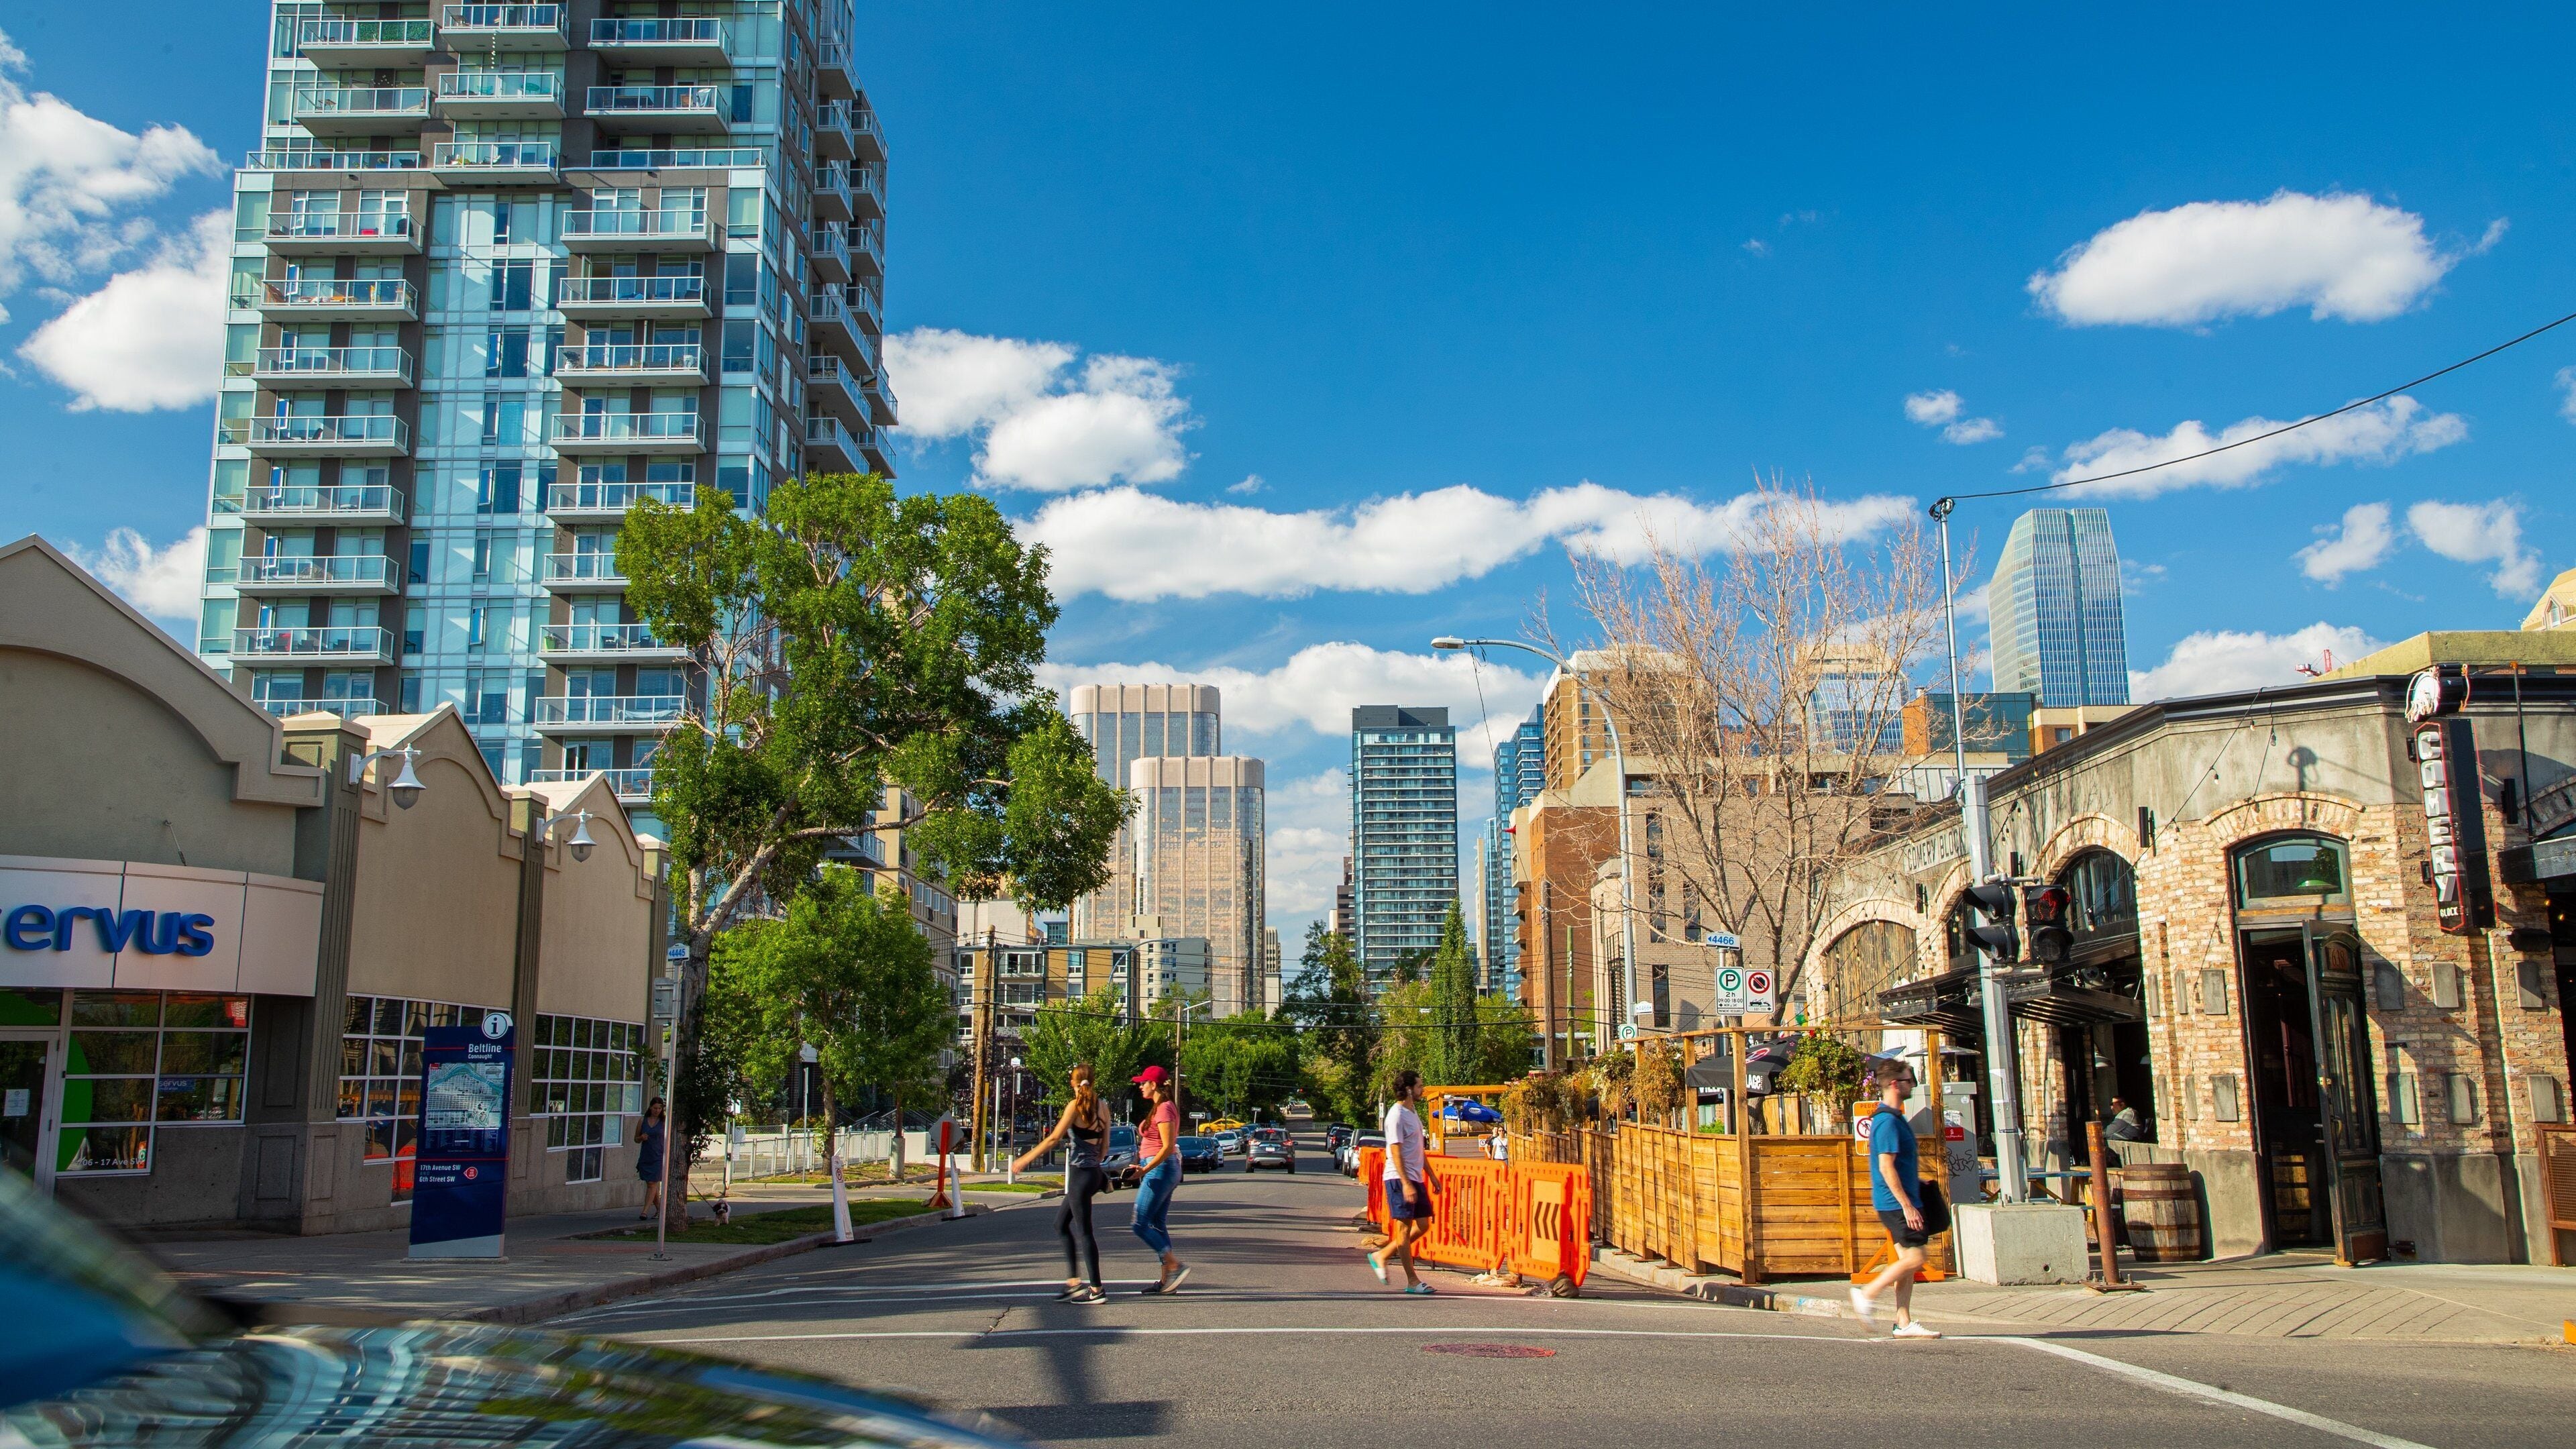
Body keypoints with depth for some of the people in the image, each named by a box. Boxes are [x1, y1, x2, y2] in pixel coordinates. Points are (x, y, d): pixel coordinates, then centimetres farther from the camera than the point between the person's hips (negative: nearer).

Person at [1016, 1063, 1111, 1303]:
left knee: (1084, 1231, -3)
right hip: (1094, 1172, 8)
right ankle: (1074, 1280, 16)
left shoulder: (1076, 1105, -11)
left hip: (1080, 1174, -8)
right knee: (1061, 1224, 17)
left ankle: (1096, 1290, -1)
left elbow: (1054, 1139, -13)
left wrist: (1026, 1159, -7)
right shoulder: (1102, 1108, 9)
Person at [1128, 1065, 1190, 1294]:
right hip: (1163, 1170, 10)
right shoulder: (1164, 1107, 15)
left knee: (1140, 1224, -8)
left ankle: (1175, 1266, -11)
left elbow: (1168, 1146, -22)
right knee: (1158, 1225, 10)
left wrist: (1145, 1170, -24)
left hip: (1160, 1169, -10)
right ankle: (1167, 1280, 10)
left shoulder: (1164, 1109, -15)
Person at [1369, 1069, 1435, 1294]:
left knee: (1422, 1225, 8)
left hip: (1416, 1178, 9)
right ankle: (1412, 1281, -1)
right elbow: (1396, 1152, -18)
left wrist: (1431, 1175, 23)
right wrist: (1405, 1184, -24)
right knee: (1404, 1228, -4)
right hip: (1400, 1179, -9)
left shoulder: (1413, 1113, 17)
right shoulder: (1397, 1115, -13)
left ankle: (1381, 1256, 18)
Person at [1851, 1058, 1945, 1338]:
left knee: (1907, 1260, 9)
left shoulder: (1893, 1117, 15)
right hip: (1896, 1202, -10)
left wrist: (1917, 1183, 26)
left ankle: (1904, 1323, 11)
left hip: (1899, 1202, 10)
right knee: (1914, 1258, -9)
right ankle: (1867, 1295, -2)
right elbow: (1886, 1167, -23)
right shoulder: (1888, 1121, -18)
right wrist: (1907, 1205, -22)